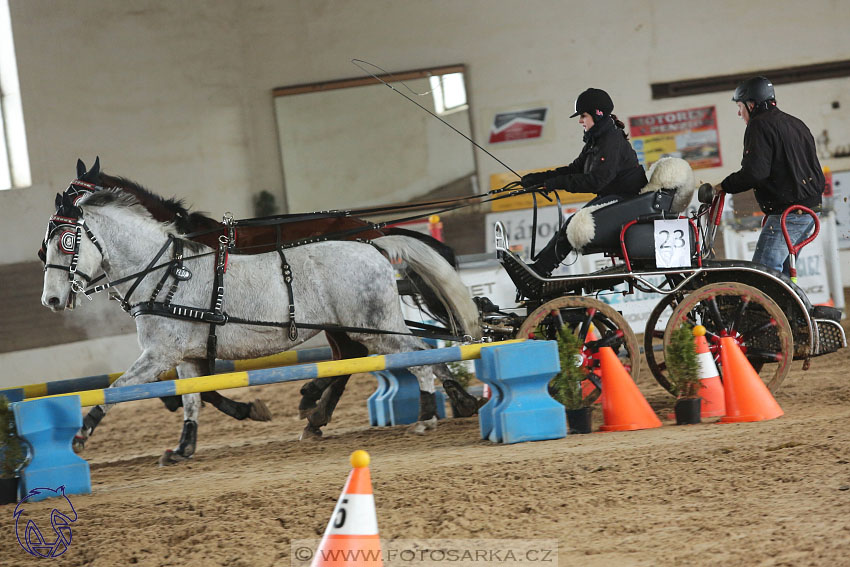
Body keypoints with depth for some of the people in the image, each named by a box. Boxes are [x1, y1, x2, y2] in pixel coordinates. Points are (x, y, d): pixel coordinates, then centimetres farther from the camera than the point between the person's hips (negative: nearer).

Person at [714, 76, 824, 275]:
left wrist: (724, 186, -9)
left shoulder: (760, 125, -9)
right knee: (782, 272, 14)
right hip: (811, 209, 10)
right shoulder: (796, 124, 21)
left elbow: (755, 171, -21)